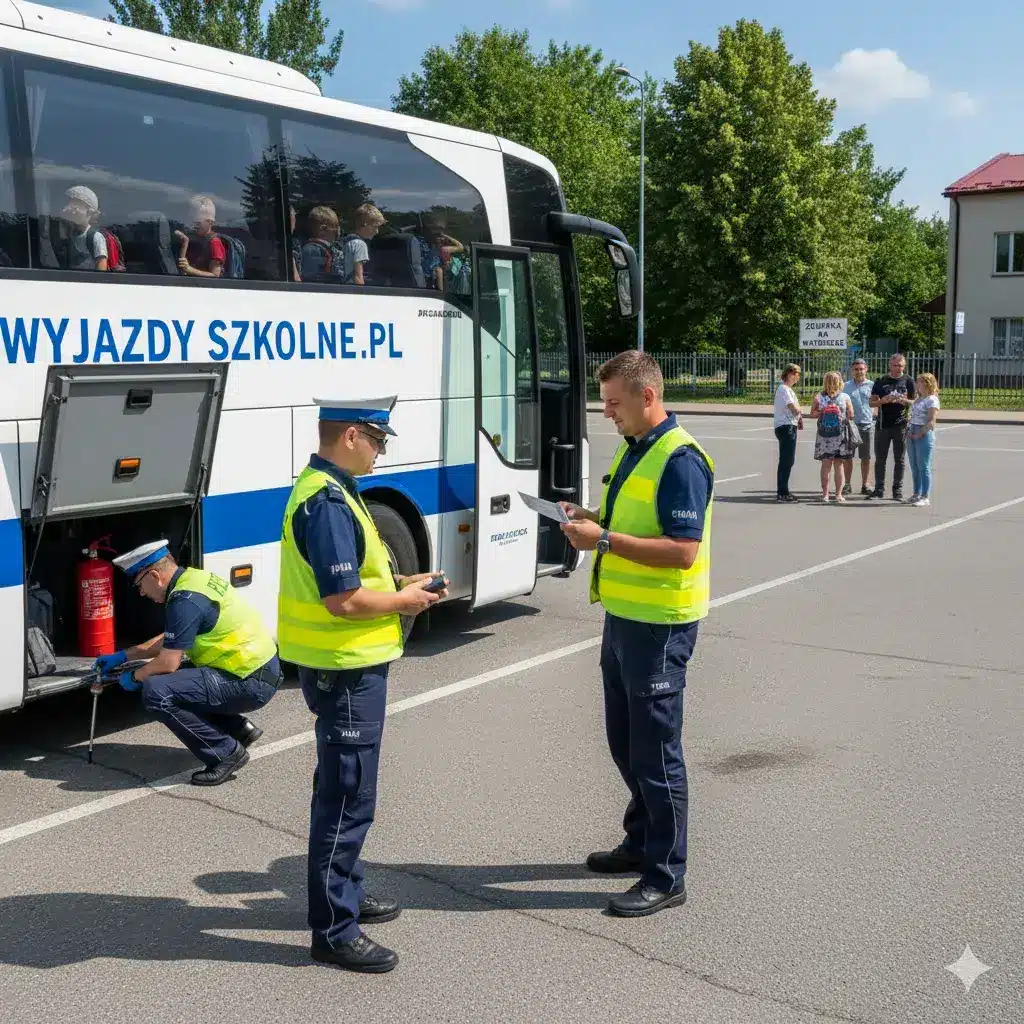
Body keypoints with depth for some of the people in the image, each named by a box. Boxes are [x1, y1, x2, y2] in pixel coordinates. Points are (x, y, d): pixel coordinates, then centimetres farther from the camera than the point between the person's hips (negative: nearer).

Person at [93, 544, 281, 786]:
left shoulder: (186, 600, -18)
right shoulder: (193, 578, 12)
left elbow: (168, 663, -18)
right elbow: (169, 641, 25)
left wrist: (134, 677, 2)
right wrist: (123, 656, 25)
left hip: (250, 682, -10)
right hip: (260, 669, 10)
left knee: (156, 692, -18)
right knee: (175, 681, 22)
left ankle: (226, 753, -7)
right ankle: (239, 728, 20)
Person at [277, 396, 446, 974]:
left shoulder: (328, 490, 10)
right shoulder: (329, 502, -23)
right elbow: (343, 600, -27)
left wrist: (399, 585, 8)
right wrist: (402, 601, -13)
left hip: (346, 666, 11)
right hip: (346, 670, -11)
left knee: (344, 790, 22)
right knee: (347, 799, -1)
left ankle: (345, 893, 37)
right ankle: (335, 931, 9)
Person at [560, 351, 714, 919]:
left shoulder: (679, 460, -19)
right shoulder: (631, 449, 11)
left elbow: (683, 550, -26)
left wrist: (605, 539, -26)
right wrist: (592, 521, 3)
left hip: (659, 624, -10)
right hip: (623, 616, 10)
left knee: (655, 750, 0)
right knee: (625, 741, 20)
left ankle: (666, 876, 12)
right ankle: (642, 842, 37)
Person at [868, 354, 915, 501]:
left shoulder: (908, 381, 4)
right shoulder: (881, 381, 6)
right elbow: (872, 403, 6)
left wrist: (904, 401, -17)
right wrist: (882, 401, -15)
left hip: (901, 426, -1)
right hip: (883, 425, 1)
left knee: (899, 460, 3)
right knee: (880, 459, 5)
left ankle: (897, 490, 9)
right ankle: (879, 490, 13)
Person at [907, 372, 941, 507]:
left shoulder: (932, 400, -11)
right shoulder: (918, 399, 15)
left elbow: (931, 422, -17)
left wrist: (919, 434, -18)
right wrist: (910, 432, 10)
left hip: (924, 435, -8)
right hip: (913, 435, 8)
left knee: (924, 467, -4)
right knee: (914, 467, 13)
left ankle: (925, 497, 0)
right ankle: (917, 494, 23)